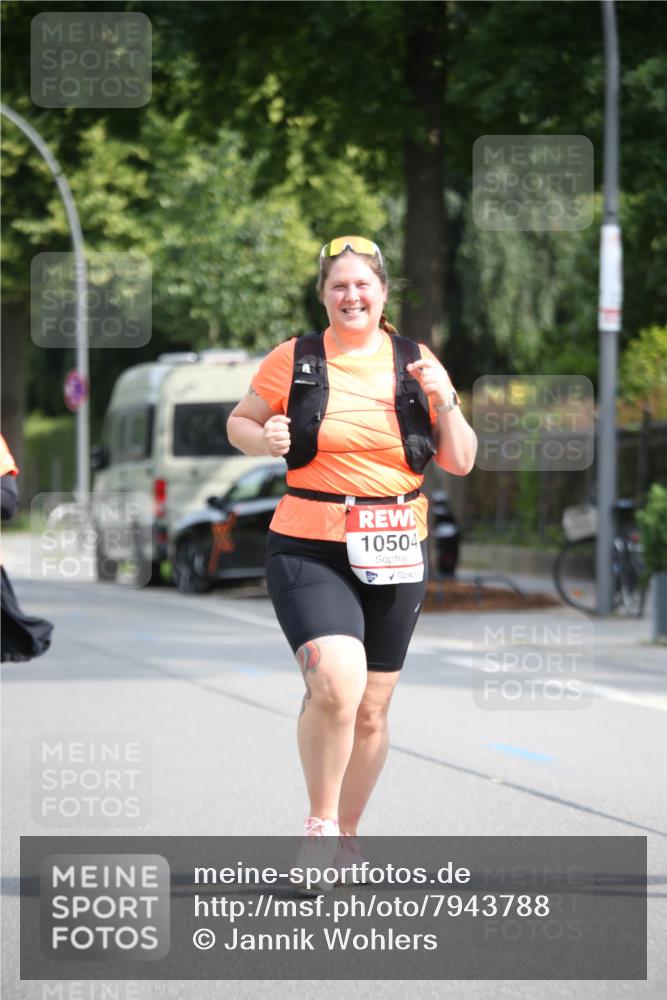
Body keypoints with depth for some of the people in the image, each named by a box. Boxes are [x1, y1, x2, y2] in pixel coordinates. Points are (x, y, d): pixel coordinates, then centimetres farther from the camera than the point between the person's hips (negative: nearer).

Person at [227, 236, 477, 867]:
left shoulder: (415, 362, 7)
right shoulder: (293, 360, 0)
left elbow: (460, 463, 9)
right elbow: (238, 423, 12)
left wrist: (444, 401, -8)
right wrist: (265, 440, -9)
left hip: (394, 556, 3)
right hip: (310, 552, -3)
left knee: (371, 710, 9)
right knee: (336, 684, -24)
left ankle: (347, 834, 29)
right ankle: (319, 825, -5)